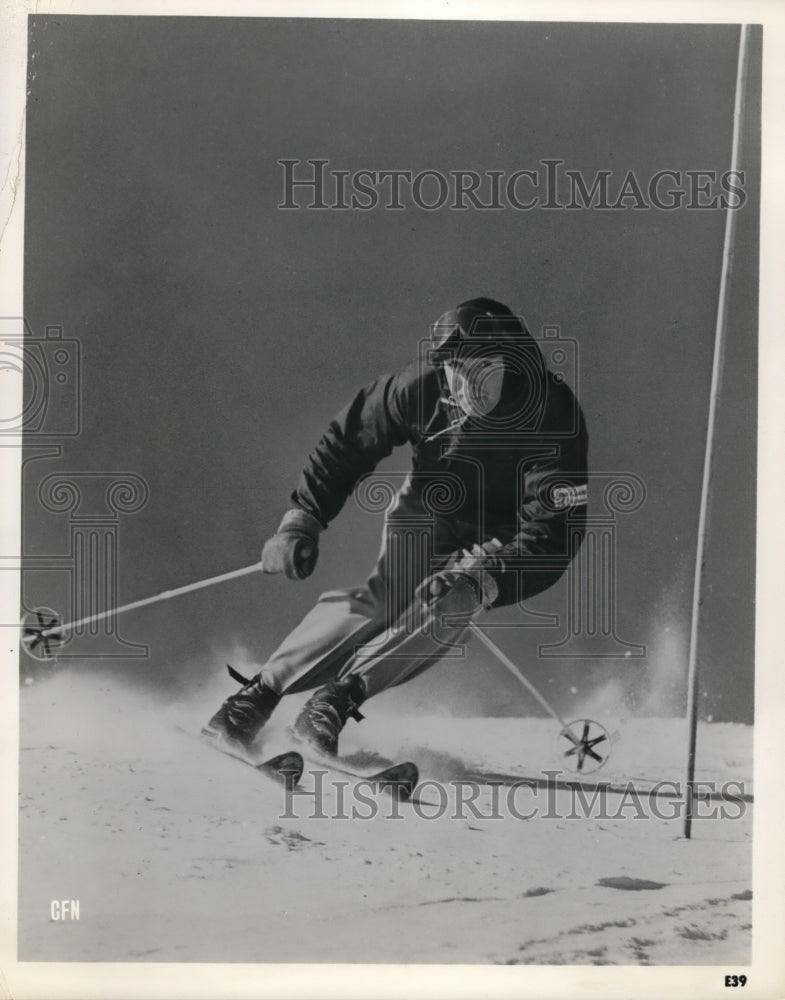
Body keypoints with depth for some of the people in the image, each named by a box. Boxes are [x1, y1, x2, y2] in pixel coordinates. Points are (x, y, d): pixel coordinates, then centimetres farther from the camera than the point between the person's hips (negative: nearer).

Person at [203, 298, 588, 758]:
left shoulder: (555, 418, -30)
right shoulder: (423, 385, -23)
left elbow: (556, 530, -32)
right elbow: (348, 441, -9)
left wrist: (484, 577, -46)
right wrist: (302, 521, -16)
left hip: (503, 535, -1)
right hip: (428, 507, 1)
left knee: (453, 602, -31)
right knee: (386, 598, -25)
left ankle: (340, 695, -26)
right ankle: (260, 692, -20)